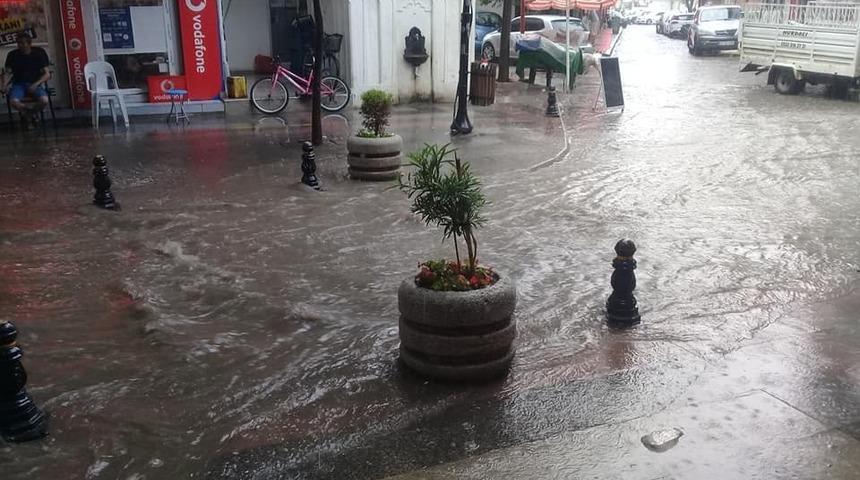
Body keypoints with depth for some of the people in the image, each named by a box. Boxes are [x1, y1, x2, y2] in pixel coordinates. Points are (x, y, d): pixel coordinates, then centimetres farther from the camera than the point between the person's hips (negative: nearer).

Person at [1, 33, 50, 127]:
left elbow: (47, 74, -3)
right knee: (13, 101, -33)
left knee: (44, 100, -33)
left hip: (35, 84, 0)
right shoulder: (12, 55, 0)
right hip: (19, 84, 0)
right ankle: (31, 113, 1)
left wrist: (36, 84, -18)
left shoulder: (39, 53, -1)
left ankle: (27, 112, 1)